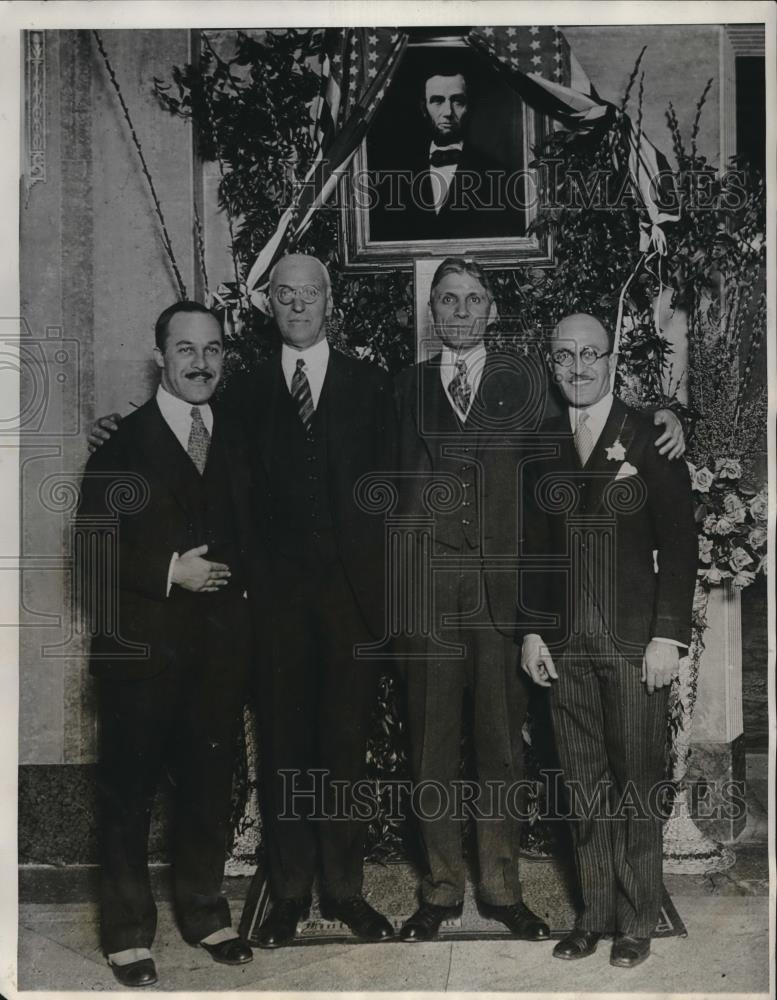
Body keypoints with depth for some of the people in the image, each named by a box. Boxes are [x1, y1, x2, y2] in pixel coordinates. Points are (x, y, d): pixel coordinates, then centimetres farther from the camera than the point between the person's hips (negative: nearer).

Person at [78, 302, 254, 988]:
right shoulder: (123, 445, -3)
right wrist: (169, 572, -16)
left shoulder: (238, 441, 10)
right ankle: (128, 931, 22)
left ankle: (204, 912, 30)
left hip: (221, 645, 4)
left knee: (210, 783, 12)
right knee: (130, 789, 7)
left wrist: (234, 576, -2)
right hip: (143, 646, -4)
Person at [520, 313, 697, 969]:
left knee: (636, 784, 3)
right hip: (565, 641, 3)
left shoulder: (650, 437, -2)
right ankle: (594, 915, 21)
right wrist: (531, 630, 5)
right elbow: (535, 542, 12)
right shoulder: (543, 443, 9)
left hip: (634, 639, -3)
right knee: (583, 786, 9)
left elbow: (679, 542, -4)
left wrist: (669, 635, -11)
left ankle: (637, 921, 17)